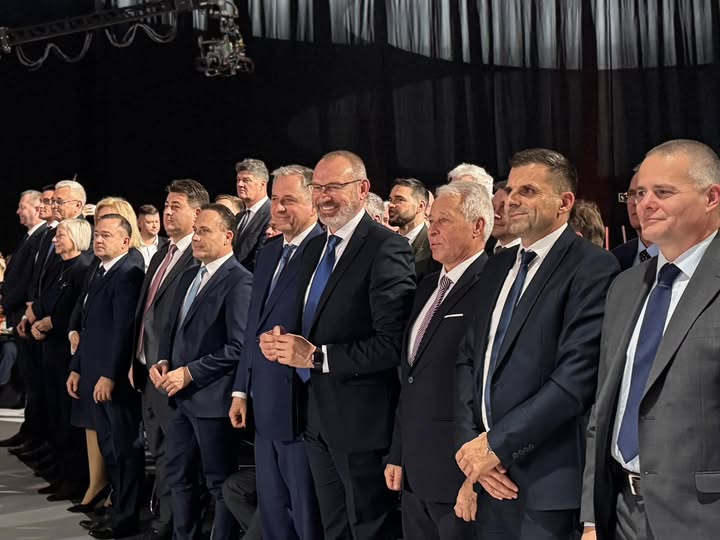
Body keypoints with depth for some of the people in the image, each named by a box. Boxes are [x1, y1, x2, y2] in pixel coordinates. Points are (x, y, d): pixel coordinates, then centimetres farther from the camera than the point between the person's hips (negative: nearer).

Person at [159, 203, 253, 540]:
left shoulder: (239, 281, -15)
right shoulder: (189, 277, 14)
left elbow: (238, 347, -20)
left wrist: (189, 373, -18)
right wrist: (164, 361, 3)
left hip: (211, 398, -9)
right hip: (180, 396, 9)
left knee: (221, 483, 3)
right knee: (178, 476, 18)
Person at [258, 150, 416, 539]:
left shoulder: (386, 249, -16)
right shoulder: (314, 248, 12)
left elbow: (392, 344, -24)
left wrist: (316, 356, -22)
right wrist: (279, 343, -2)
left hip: (362, 417, -8)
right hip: (317, 415, 8)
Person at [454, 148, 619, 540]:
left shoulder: (591, 267, -10)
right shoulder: (499, 266, 14)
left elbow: (578, 374, -18)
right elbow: (468, 357, 12)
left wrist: (497, 444, -15)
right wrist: (471, 441, -3)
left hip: (548, 479, -6)